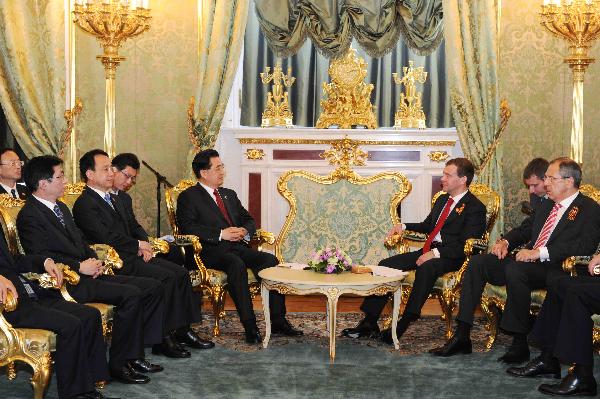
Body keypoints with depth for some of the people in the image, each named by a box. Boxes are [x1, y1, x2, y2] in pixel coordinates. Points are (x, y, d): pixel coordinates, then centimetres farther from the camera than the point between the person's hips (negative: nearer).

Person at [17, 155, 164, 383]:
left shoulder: (61, 208, 21)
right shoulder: (30, 216, -10)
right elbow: (43, 257, -19)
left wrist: (94, 261, 5)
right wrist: (80, 267, -17)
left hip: (87, 273, 10)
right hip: (69, 283, -10)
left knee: (153, 288, -1)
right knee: (131, 294, -26)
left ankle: (134, 355, 1)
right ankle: (118, 364, -15)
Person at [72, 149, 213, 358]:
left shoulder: (114, 200, 21)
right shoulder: (84, 205, -9)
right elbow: (107, 238, -19)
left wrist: (142, 248, 3)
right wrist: (138, 245, -9)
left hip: (132, 255, 9)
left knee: (181, 273, -4)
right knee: (166, 277, -24)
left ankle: (182, 329, 1)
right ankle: (162, 339, -18)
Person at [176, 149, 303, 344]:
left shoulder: (229, 194, 27)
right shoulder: (188, 197, 5)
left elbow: (249, 220, 25)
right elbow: (187, 227, -10)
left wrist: (244, 230, -1)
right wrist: (221, 234, -16)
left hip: (237, 247, 6)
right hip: (210, 250, -6)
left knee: (271, 260, -20)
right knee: (236, 264, -37)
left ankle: (278, 321, -19)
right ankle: (250, 326, -36)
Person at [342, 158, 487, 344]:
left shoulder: (475, 208, -6)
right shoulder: (442, 199, 20)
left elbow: (466, 246, -15)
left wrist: (436, 253, -24)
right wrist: (404, 226, 17)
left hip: (450, 257, -8)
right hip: (428, 251, 8)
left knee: (426, 268, -39)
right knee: (386, 265, -8)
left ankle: (402, 326, -34)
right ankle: (369, 324, -9)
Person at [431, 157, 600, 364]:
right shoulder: (548, 204, 23)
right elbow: (525, 229, 29)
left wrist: (540, 252, -24)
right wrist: (505, 242, 6)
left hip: (554, 270, -8)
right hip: (526, 262, 8)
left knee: (515, 269, -36)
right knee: (477, 262, -9)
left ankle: (520, 343, -26)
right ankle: (461, 336, -11)